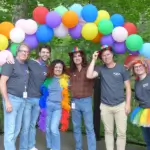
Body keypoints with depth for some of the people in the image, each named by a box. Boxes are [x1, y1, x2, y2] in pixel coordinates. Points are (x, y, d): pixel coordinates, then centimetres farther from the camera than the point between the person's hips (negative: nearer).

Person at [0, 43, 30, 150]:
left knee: (17, 129, 13)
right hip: (12, 98, -7)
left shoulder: (26, 65, 13)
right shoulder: (11, 63, -7)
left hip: (22, 100, 7)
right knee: (10, 130, -4)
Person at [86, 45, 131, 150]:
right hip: (105, 106, 1)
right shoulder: (101, 69, 2)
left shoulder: (121, 68, 0)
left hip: (120, 105, -1)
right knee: (108, 132, 12)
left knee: (122, 132, 1)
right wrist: (94, 60, -12)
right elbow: (89, 76, -17)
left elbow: (128, 87, 2)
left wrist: (128, 103, -4)